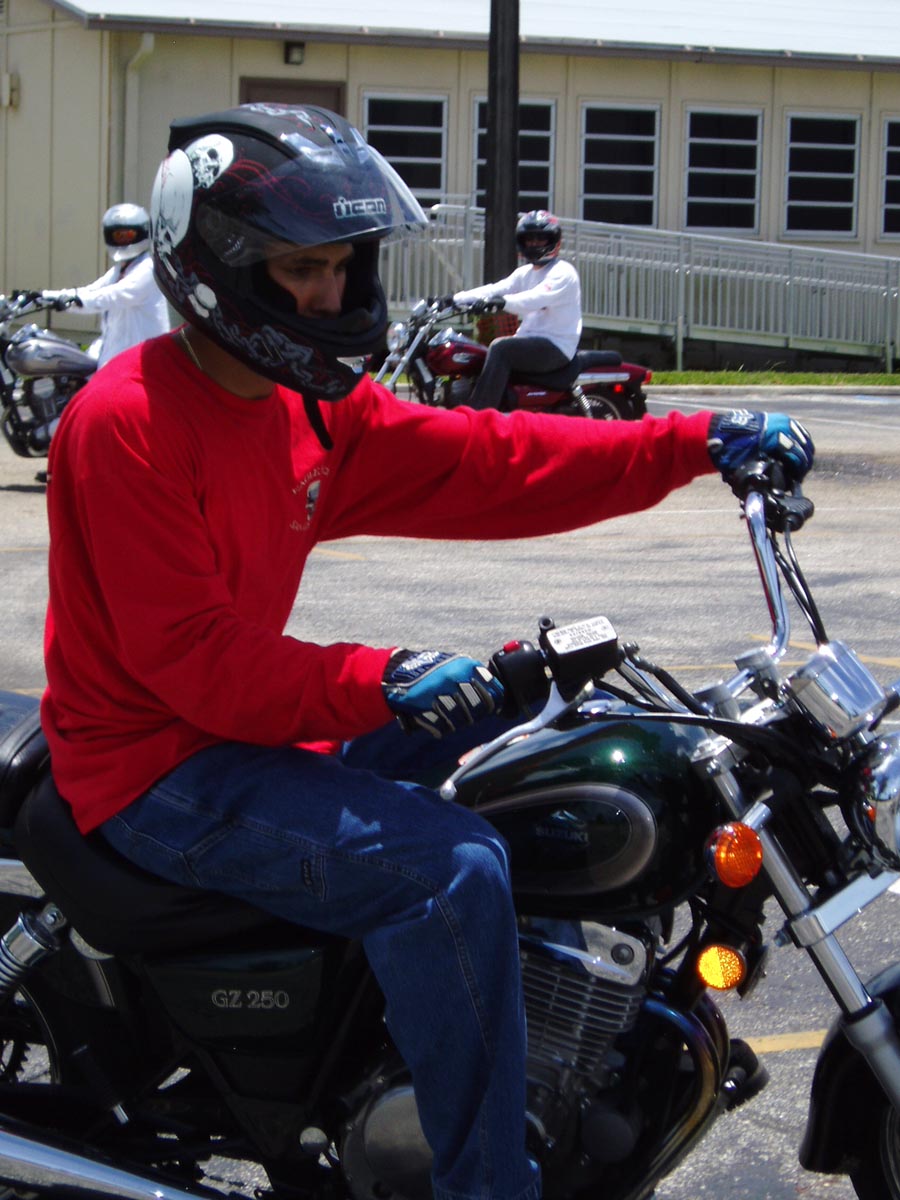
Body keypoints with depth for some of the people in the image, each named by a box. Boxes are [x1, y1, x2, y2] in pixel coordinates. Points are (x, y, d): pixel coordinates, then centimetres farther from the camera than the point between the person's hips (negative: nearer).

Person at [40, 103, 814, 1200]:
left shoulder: (317, 409, 7)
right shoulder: (126, 421, -19)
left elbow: (485, 463, 3)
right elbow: (189, 653, -25)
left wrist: (694, 444, -3)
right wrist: (377, 683, -33)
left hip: (250, 723, 10)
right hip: (159, 770, -9)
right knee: (453, 865, -25)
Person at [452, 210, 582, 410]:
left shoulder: (563, 273, -9)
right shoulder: (525, 273, 18)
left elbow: (538, 297, -28)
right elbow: (495, 289, 6)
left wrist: (504, 302, -44)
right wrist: (454, 298, -8)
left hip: (556, 347, -9)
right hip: (530, 339, 9)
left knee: (500, 349, -28)